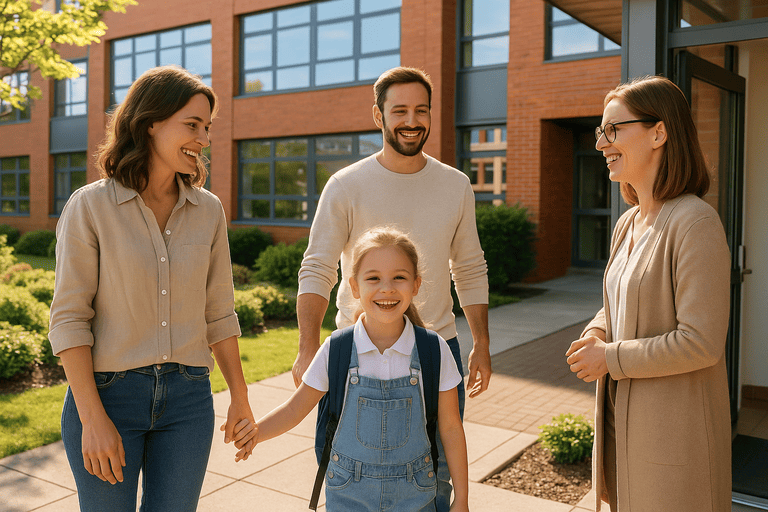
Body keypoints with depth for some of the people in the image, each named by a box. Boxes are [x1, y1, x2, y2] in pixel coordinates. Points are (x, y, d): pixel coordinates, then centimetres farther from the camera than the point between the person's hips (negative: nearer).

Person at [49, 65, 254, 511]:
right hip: (106, 392, -3)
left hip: (187, 398, 3)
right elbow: (69, 318, -8)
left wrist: (241, 400, 9)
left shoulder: (208, 210, 2)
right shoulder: (90, 207, -8)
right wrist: (92, 419, -14)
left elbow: (218, 312, 8)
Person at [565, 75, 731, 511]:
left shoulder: (695, 222, -19)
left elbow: (701, 342, -24)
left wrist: (611, 357, -16)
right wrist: (595, 334, -1)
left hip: (673, 430, -8)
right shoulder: (628, 223, 8)